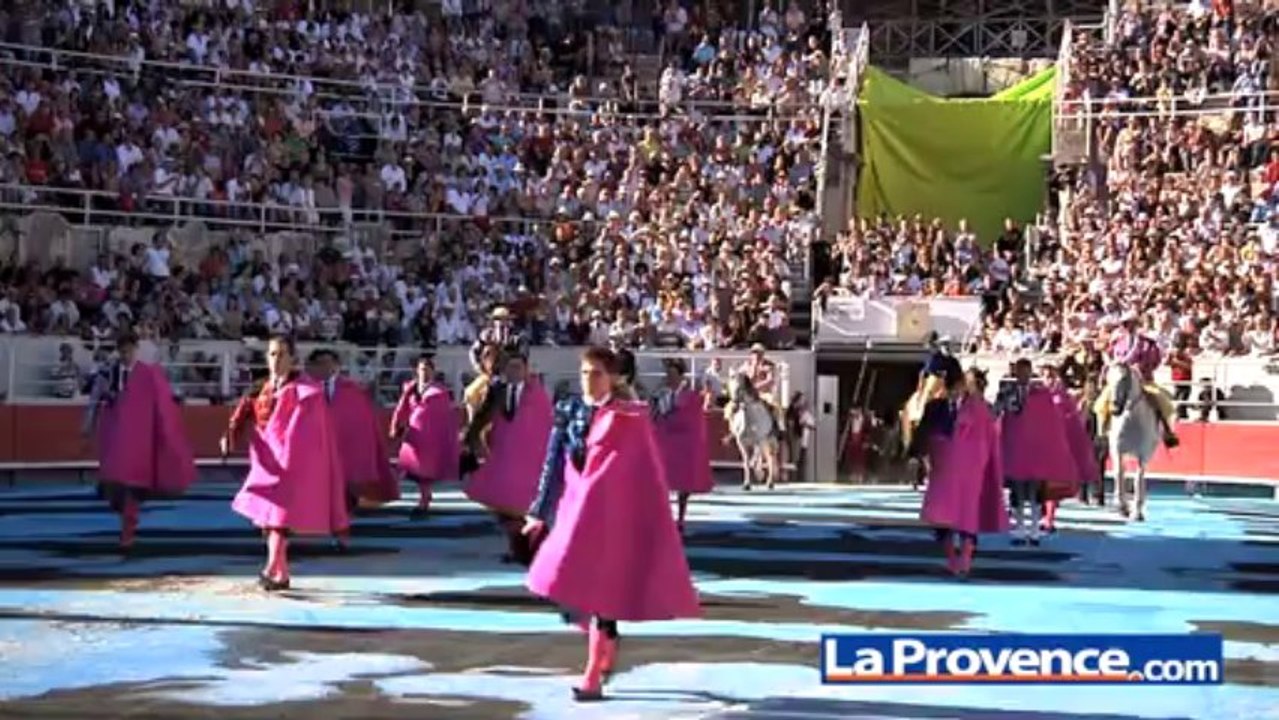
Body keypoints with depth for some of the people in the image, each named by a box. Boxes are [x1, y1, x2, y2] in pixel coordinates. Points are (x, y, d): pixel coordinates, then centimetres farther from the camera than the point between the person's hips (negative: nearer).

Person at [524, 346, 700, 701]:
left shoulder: (630, 417, -6)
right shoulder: (569, 411, 5)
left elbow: (648, 472, -4)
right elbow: (555, 463, 9)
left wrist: (655, 521, -5)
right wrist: (540, 512, 8)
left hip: (613, 513, -4)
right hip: (576, 511, 4)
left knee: (603, 590, -4)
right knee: (581, 587, 7)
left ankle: (593, 677, -1)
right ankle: (607, 650, 31)